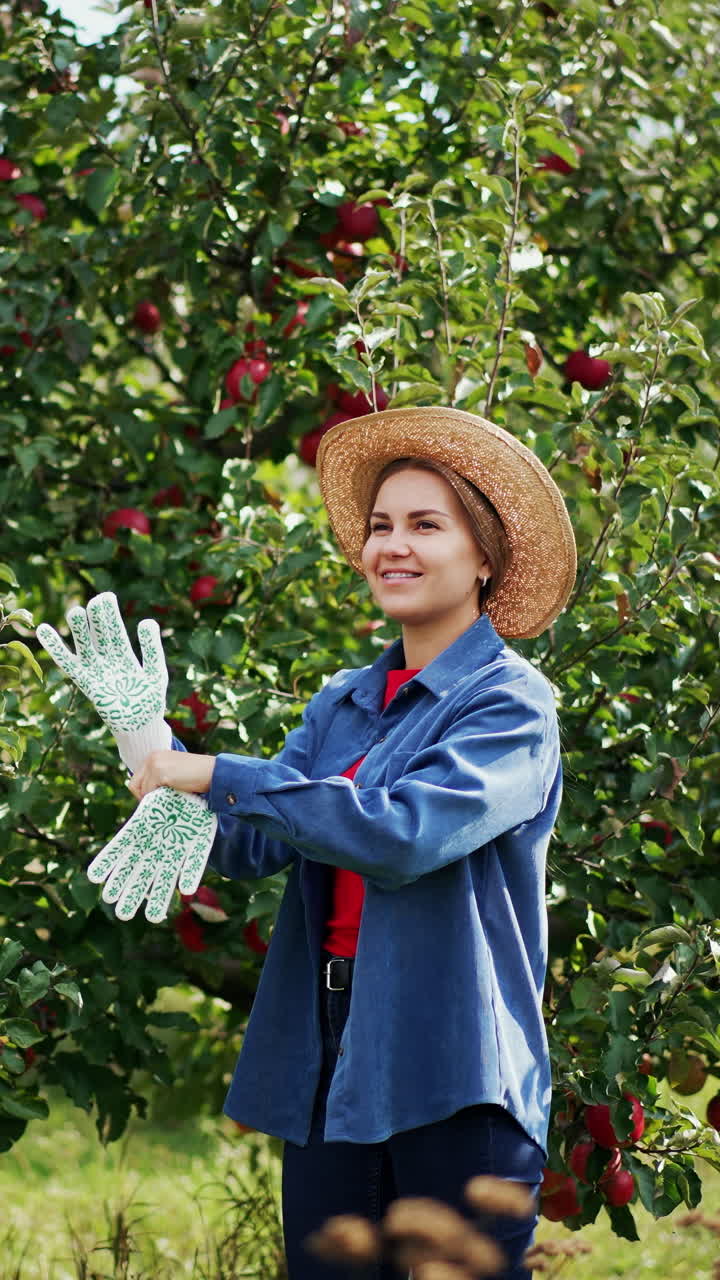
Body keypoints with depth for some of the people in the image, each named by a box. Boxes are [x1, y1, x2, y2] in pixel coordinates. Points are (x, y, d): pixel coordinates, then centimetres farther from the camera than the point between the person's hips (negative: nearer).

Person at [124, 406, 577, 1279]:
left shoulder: (510, 704, -6)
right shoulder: (343, 703, 14)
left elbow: (407, 832, -21)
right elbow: (252, 846, 6)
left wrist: (220, 776, -18)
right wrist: (157, 755, -12)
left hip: (453, 1075, -6)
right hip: (329, 1063, 6)